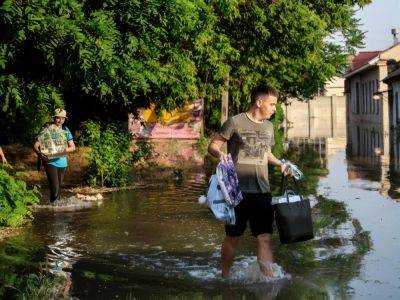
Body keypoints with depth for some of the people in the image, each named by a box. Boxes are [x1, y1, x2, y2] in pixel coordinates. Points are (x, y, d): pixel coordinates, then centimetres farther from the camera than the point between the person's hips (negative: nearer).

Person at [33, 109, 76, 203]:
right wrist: (39, 153, -31)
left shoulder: (65, 130, 7)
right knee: (55, 187, -16)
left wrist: (65, 149, -14)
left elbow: (72, 147, 9)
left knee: (59, 187, 13)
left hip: (62, 162, 5)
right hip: (50, 162, -5)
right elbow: (35, 145, -9)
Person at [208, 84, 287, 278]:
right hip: (238, 190, -4)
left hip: (262, 191, 5)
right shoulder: (235, 122, -5)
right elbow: (212, 146, -3)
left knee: (265, 237, -2)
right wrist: (220, 154, -25)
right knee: (232, 237, 6)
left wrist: (279, 164, 10)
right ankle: (225, 277, 23)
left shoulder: (268, 127, 14)